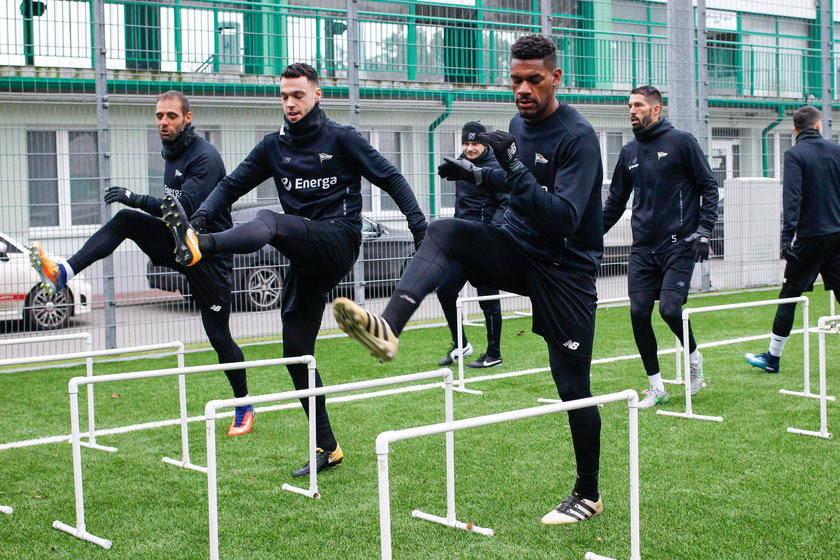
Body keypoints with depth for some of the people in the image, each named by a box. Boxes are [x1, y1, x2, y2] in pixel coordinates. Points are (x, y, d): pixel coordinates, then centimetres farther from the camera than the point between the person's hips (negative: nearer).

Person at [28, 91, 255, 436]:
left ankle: (244, 408, 14)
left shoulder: (205, 157, -19)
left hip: (209, 253, -7)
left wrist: (138, 199, -37)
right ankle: (63, 272, -27)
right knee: (126, 221, -17)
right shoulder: (172, 153, 9)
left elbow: (187, 206, -30)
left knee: (219, 336, -2)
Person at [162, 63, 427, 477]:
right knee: (296, 353, 3)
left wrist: (419, 225, -8)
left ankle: (199, 247, -63)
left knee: (268, 221, -33)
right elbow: (232, 184, 11)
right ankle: (327, 447, 11)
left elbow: (390, 178, 3)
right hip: (305, 259, 6)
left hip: (339, 239, -6)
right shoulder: (274, 146, 14)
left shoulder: (342, 139, 2)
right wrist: (201, 214, -8)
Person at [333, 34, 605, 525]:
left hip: (565, 269, -6)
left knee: (573, 387, 0)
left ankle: (588, 495, 19)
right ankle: (388, 328, -42)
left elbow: (563, 218, -28)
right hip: (517, 249, 6)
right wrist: (479, 174, 9)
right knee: (444, 232, -22)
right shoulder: (520, 123, 6)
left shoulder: (578, 138, -18)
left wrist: (515, 168, -36)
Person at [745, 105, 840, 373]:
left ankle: (773, 358, 11)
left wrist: (787, 236, -21)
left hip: (810, 236, -4)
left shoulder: (794, 155, -6)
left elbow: (792, 198, -17)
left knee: (789, 296, 5)